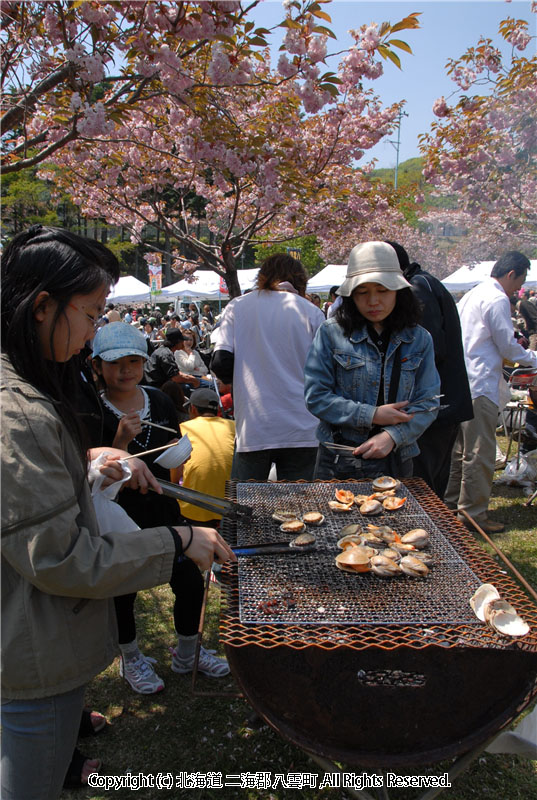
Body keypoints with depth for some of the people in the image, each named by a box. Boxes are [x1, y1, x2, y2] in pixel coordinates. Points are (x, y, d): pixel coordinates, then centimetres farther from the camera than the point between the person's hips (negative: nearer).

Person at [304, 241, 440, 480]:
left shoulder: (419, 339, 3)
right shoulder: (332, 332, -5)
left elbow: (427, 404, 0)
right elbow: (315, 396, -8)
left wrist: (393, 435, -17)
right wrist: (372, 415, -15)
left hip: (395, 462, 2)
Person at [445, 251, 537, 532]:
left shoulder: (473, 294, 17)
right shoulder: (497, 299, -12)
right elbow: (508, 346, -10)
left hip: (461, 381, 10)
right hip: (480, 386, -10)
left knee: (462, 447, 18)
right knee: (480, 453, -4)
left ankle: (453, 501, 27)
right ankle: (473, 512, 3)